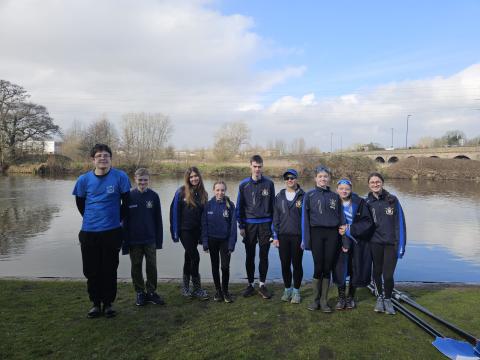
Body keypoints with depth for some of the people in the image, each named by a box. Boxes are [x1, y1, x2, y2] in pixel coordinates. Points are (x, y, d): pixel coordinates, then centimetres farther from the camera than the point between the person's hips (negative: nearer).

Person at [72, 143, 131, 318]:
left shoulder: (120, 177, -7)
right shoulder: (84, 179, -1)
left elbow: (125, 202, 3)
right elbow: (80, 202, 13)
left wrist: (117, 218, 7)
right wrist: (91, 219, 13)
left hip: (112, 232, -2)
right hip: (89, 232, 2)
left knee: (109, 270, 7)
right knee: (91, 270, 10)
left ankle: (108, 303, 23)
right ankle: (95, 303, 26)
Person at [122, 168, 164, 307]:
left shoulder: (154, 196, -2)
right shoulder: (129, 196, -4)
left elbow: (158, 219, 1)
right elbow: (125, 220, -1)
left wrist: (159, 239, -1)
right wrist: (125, 241, -4)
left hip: (150, 239, 0)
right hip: (134, 240, 0)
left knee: (152, 266, 8)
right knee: (136, 267, 10)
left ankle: (151, 292, 22)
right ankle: (140, 293, 25)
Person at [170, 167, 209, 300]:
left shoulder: (203, 193, 5)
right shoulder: (181, 192, -8)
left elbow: (204, 214, 8)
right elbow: (174, 211, -6)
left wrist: (203, 233, 5)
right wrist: (175, 232, -8)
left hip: (196, 230, 4)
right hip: (185, 230, -4)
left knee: (189, 258, 12)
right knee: (195, 257, -8)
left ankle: (186, 288, 24)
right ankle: (197, 289, 4)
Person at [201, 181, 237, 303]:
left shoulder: (230, 205, -7)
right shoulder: (208, 205, -5)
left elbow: (233, 225, -6)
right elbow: (204, 224, -2)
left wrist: (231, 244, -9)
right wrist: (205, 242, -6)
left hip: (225, 240, -1)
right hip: (212, 240, 1)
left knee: (225, 266, 0)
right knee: (215, 266, 12)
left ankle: (225, 291, 20)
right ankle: (218, 290, 27)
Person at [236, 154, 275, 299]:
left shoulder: (269, 183, 1)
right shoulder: (244, 184, 1)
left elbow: (272, 205, 5)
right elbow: (240, 206, 4)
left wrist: (273, 224, 2)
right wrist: (241, 226, 0)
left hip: (265, 224, 0)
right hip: (249, 224, 1)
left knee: (264, 256, 6)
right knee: (250, 256, 9)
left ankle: (262, 284, 20)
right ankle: (250, 284, 21)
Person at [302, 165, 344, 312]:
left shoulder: (335, 196, 10)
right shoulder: (309, 195, 2)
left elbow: (341, 217, 11)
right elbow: (305, 218, 0)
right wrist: (306, 239, -6)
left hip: (332, 234, 2)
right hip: (316, 233, -2)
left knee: (327, 268, 6)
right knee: (318, 267, 0)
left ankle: (324, 300, 18)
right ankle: (316, 300, 16)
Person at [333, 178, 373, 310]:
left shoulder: (359, 203, -5)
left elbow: (368, 222, -8)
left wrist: (350, 229, -16)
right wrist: (343, 242, -11)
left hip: (358, 242, 0)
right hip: (340, 241, 0)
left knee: (355, 271, 8)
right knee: (340, 270, -4)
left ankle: (351, 297, 27)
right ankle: (341, 298, 14)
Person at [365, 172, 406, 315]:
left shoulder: (392, 200, -2)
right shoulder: (367, 202, 2)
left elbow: (400, 223, -3)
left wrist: (401, 245, -6)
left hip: (391, 244, -1)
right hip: (375, 243, 2)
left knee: (388, 275, -3)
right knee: (377, 272, 11)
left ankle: (388, 299, 22)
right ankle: (380, 297, 35)